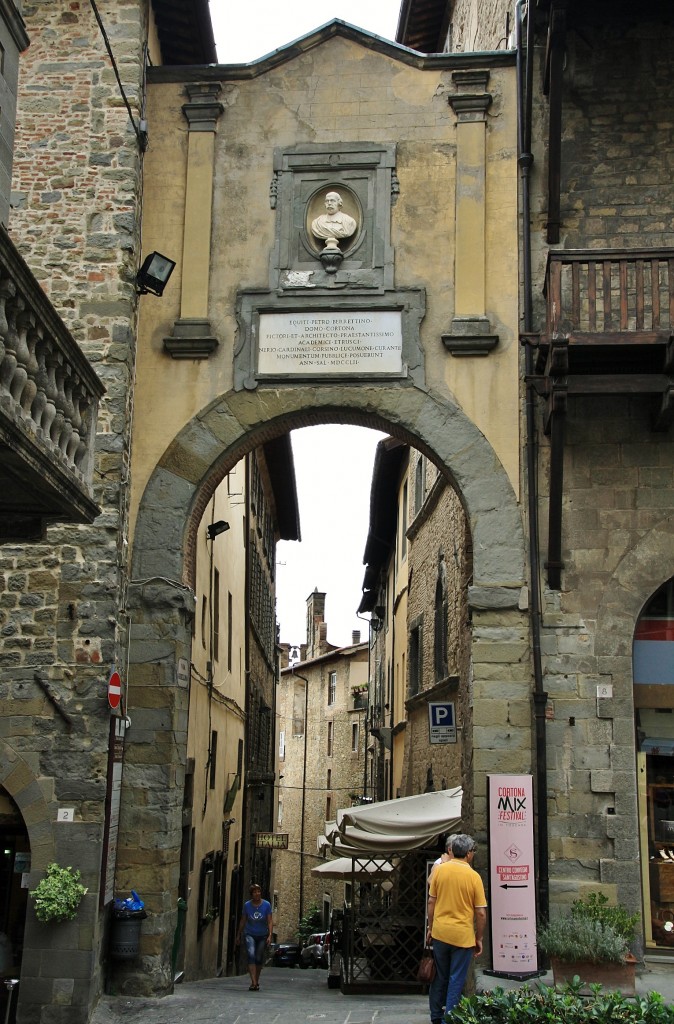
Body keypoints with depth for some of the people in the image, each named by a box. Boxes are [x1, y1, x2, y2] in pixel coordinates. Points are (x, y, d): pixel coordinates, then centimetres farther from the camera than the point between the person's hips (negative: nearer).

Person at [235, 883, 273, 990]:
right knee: (251, 955, -21)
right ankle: (254, 982, -25)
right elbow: (243, 921, 6)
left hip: (262, 936, 1)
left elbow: (270, 921, -6)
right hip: (250, 934, -1)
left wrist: (270, 935, -17)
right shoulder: (247, 905, -5)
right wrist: (238, 935, 12)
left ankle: (256, 981, 24)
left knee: (259, 959, 5)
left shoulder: (266, 905, -7)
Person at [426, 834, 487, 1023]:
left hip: (440, 932, 4)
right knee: (456, 980, 7)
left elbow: (431, 902, 4)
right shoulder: (473, 876, -11)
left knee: (440, 977, 18)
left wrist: (430, 928, 15)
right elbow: (481, 912, -8)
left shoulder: (439, 870, -3)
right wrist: (479, 938, 3)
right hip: (463, 935, -4)